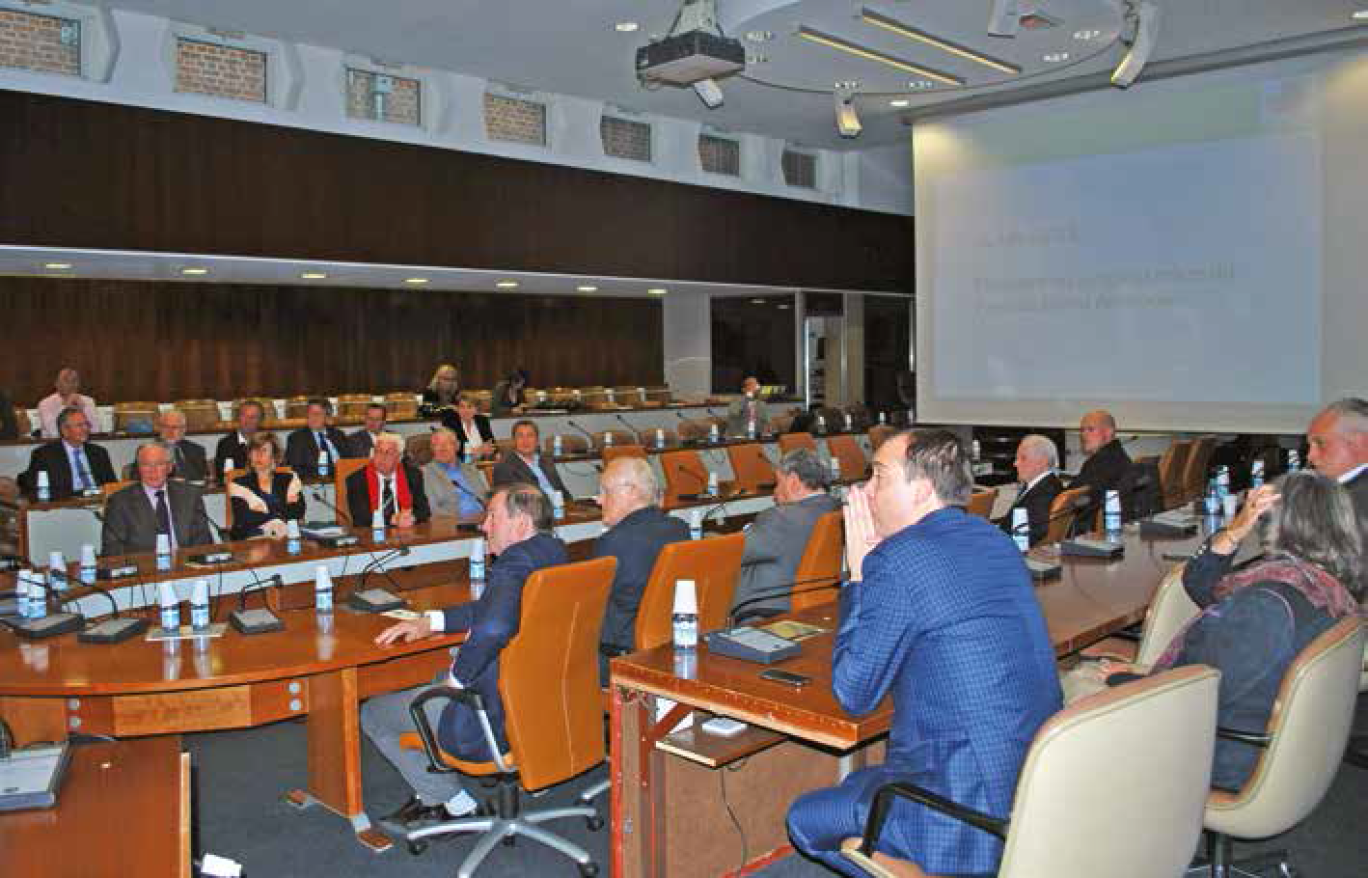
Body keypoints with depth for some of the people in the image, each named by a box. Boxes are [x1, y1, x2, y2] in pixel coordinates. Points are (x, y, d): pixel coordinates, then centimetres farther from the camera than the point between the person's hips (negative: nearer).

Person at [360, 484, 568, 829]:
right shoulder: (554, 551, 6)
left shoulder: (515, 564, -25)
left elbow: (491, 628, -43)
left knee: (372, 714, 9)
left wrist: (457, 678, -24)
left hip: (501, 721, -10)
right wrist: (431, 621, 12)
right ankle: (430, 798, 35)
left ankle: (459, 806, 16)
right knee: (439, 677, 32)